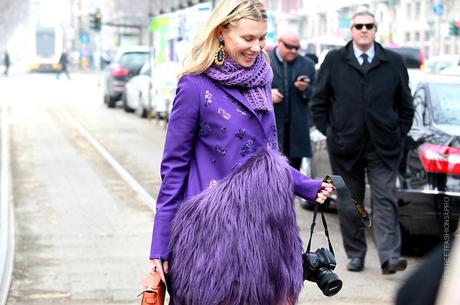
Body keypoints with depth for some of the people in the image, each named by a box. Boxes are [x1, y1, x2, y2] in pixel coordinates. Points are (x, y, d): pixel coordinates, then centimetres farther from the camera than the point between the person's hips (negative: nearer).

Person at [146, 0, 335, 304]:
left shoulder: (261, 82, 8)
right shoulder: (196, 86, -10)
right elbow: (174, 167, -7)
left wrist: (307, 187, 9)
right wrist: (161, 245, -9)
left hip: (262, 223, 6)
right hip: (212, 228, -6)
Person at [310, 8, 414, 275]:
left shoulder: (394, 62, 6)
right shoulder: (334, 60, 5)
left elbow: (406, 105, 11)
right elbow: (319, 101, 9)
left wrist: (399, 134, 3)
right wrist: (329, 132, 2)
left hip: (384, 147, -1)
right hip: (346, 146, 1)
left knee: (385, 200, -8)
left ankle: (390, 256, -13)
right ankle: (355, 255, 17)